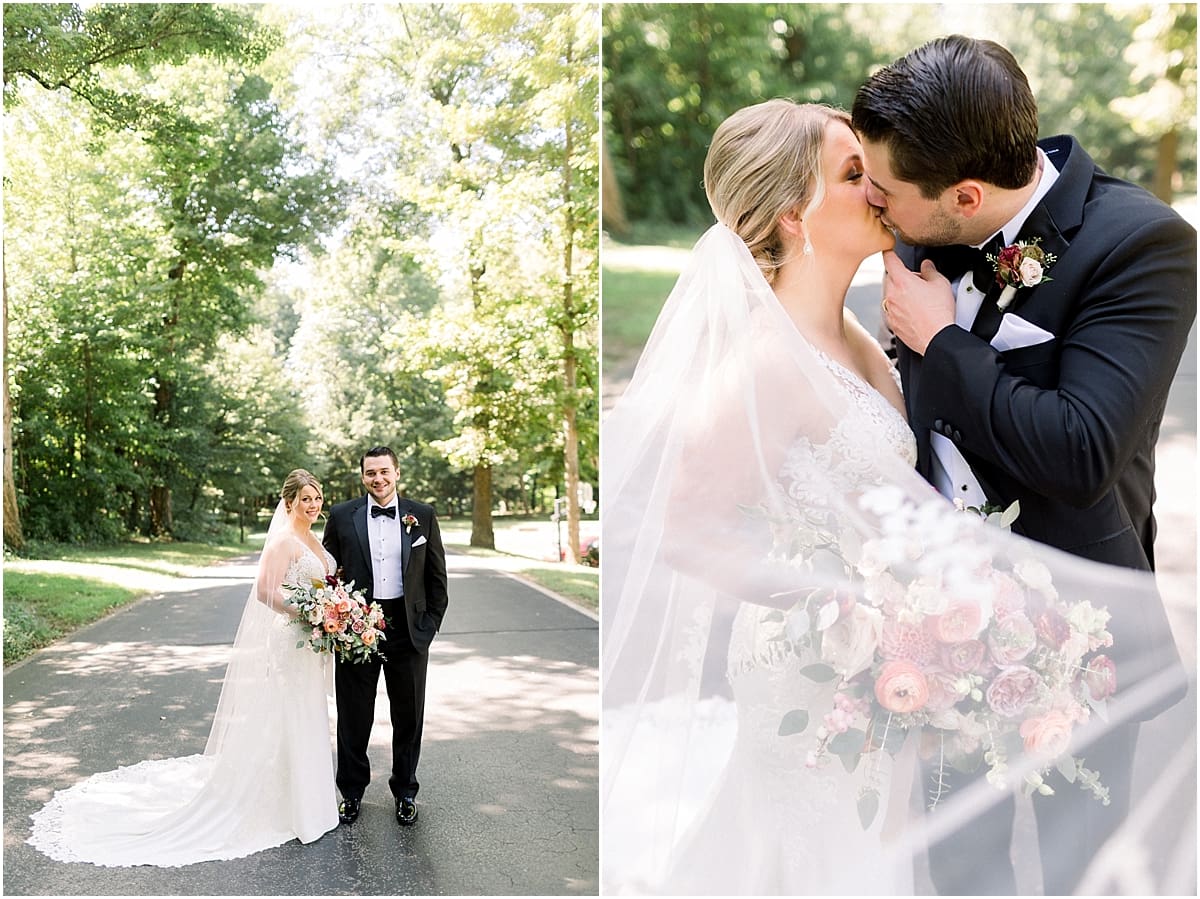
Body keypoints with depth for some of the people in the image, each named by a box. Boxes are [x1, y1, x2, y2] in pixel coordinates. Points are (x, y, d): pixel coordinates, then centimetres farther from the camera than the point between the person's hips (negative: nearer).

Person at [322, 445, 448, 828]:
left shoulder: (423, 516, 2)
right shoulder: (341, 516, 2)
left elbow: (437, 576, 5)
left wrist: (430, 623, -1)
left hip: (408, 628, 0)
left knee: (408, 717, 10)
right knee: (353, 717, 9)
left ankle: (405, 793, 27)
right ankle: (352, 792, 26)